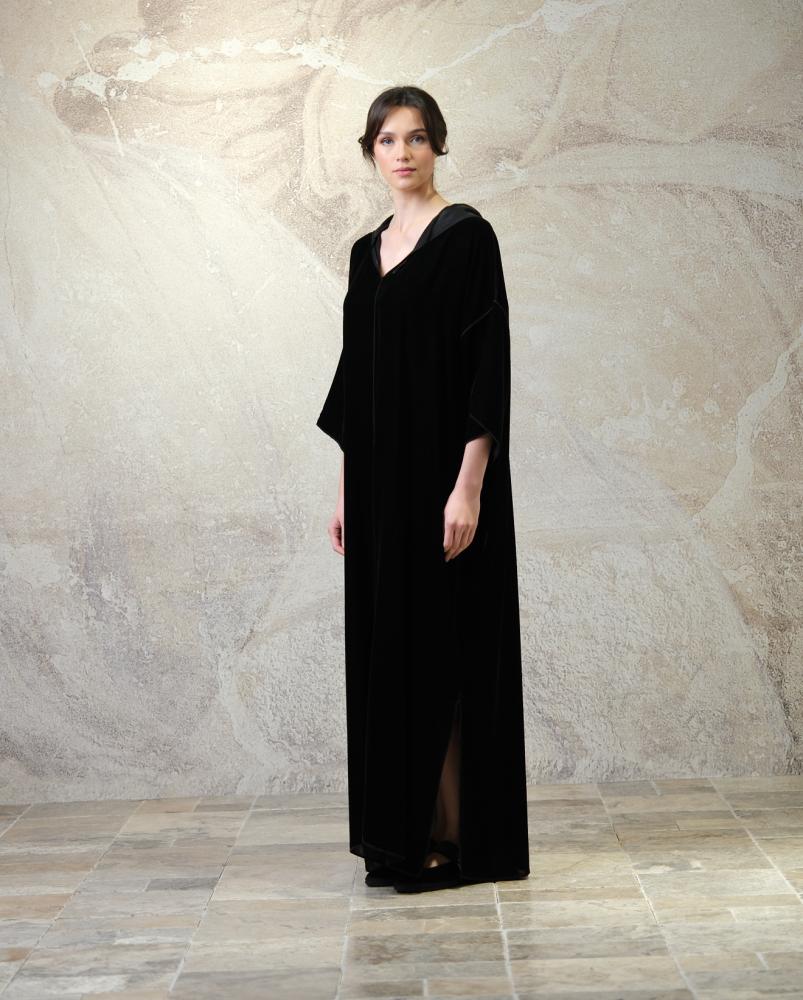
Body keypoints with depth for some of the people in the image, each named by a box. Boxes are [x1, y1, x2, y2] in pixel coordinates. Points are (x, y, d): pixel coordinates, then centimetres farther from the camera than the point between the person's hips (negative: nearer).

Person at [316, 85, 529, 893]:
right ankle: (400, 830, 21)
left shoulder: (465, 234, -7)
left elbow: (488, 364, -14)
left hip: (444, 467, -7)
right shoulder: (368, 250, 15)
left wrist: (468, 486, -20)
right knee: (388, 643, 10)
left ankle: (458, 838, 6)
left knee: (446, 646, -4)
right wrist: (345, 489, 14)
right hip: (381, 472, 8)